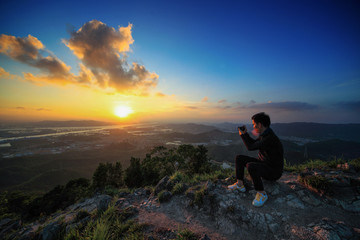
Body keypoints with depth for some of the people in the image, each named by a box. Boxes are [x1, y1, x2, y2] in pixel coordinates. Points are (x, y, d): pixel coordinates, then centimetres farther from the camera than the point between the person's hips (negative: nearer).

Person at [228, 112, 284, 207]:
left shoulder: (270, 139, -30)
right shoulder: (264, 134, 0)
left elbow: (250, 147, -27)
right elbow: (254, 143, 17)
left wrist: (242, 134, -14)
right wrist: (245, 133, 7)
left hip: (273, 171, -9)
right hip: (263, 163, 9)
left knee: (250, 166, -37)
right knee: (239, 158, -1)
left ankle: (262, 194, -12)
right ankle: (240, 185, 6)